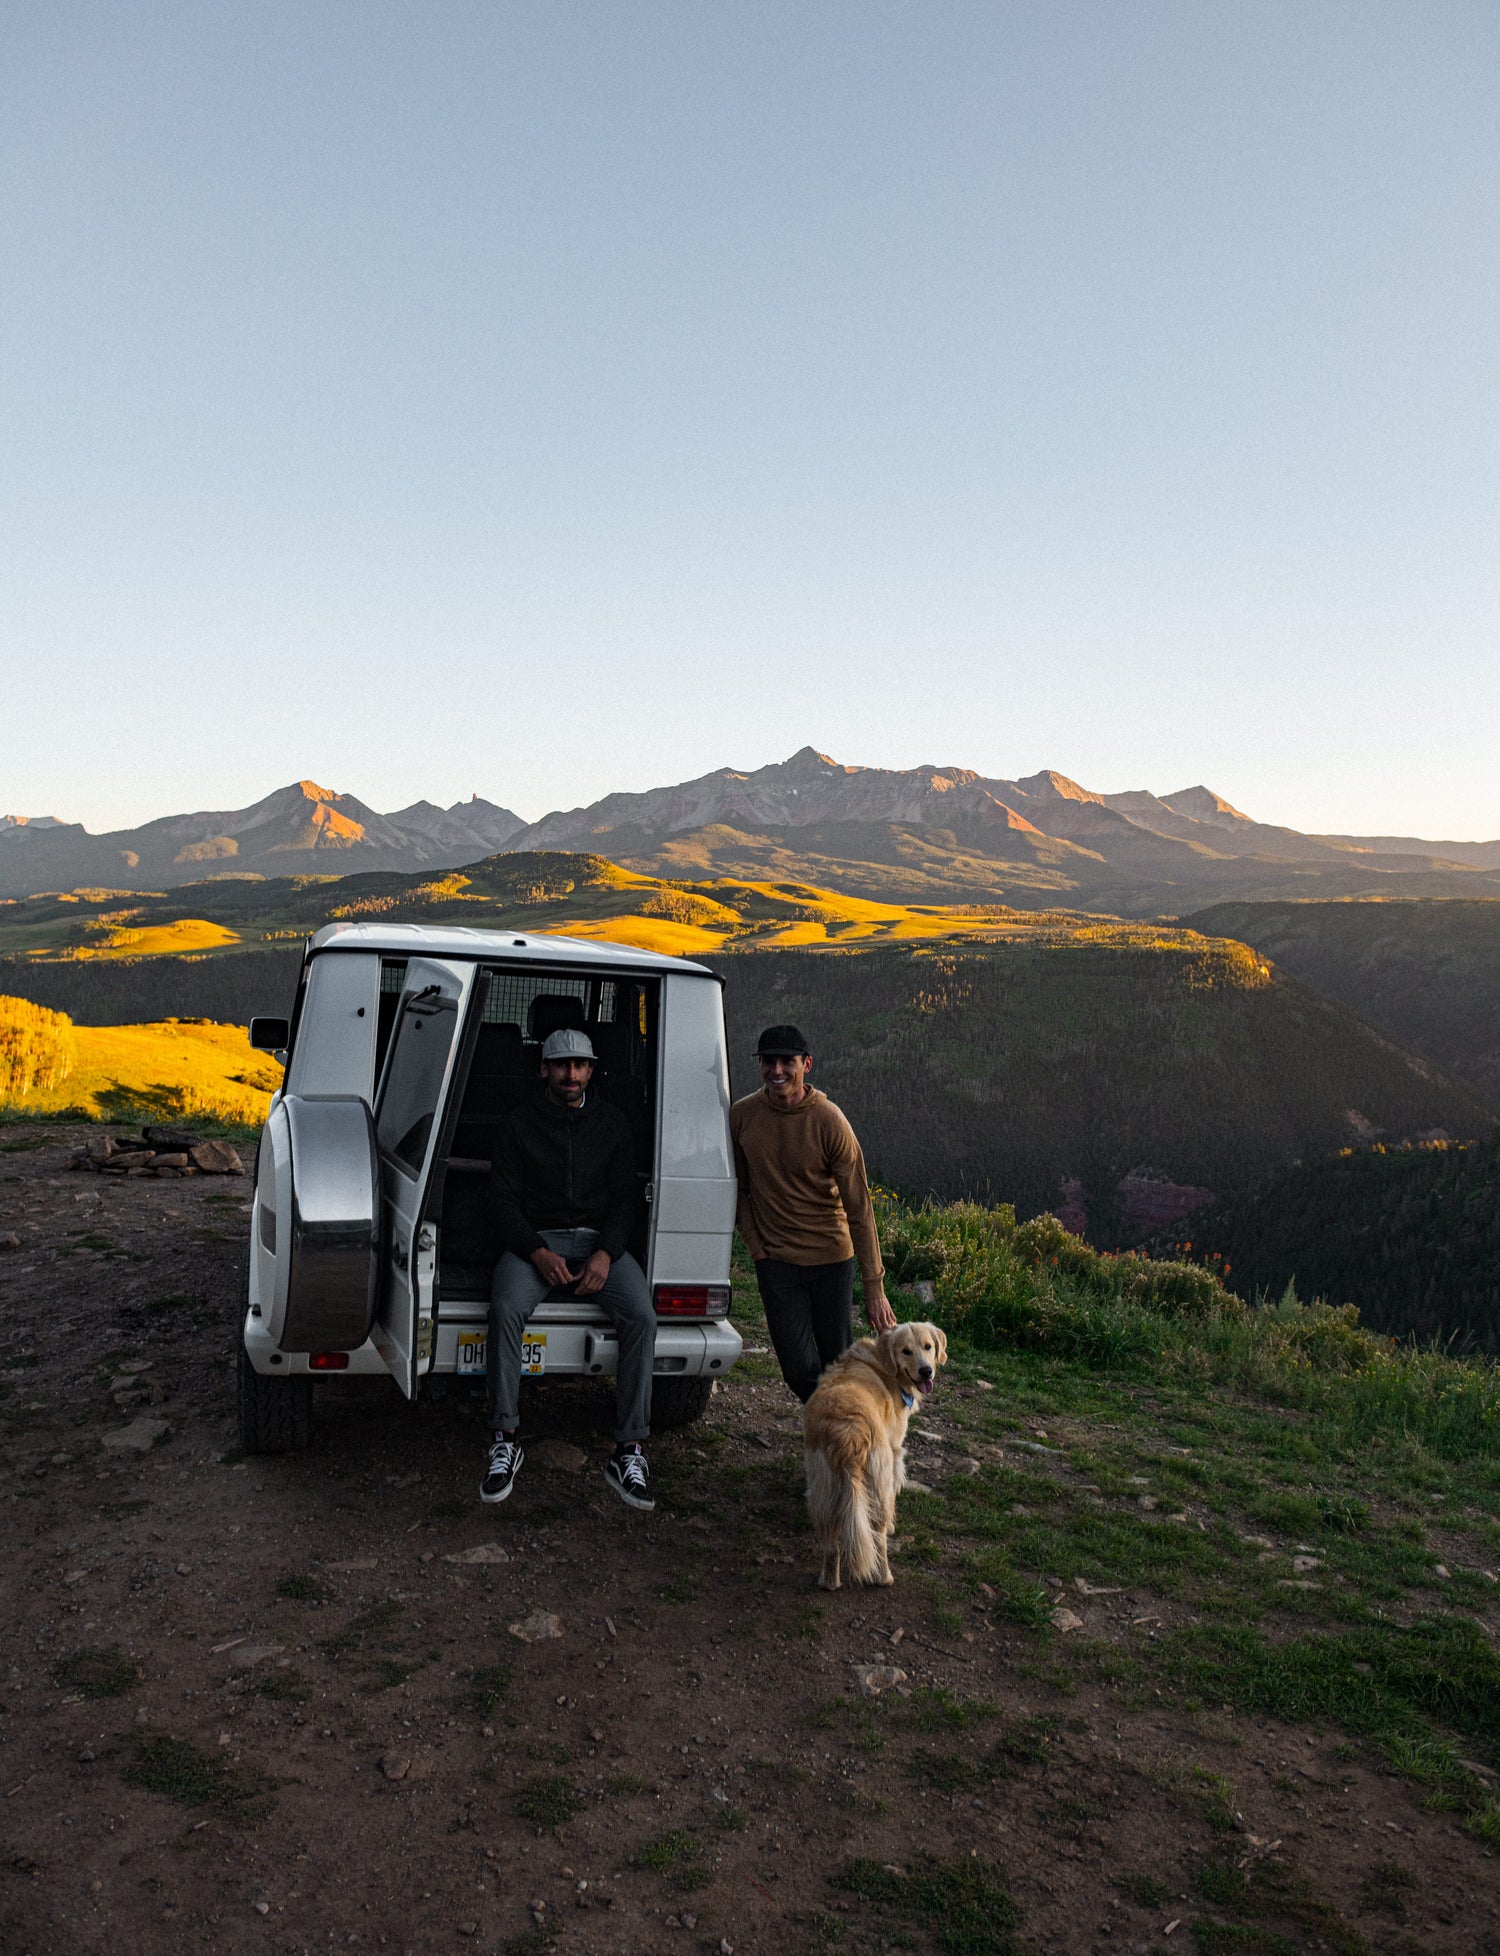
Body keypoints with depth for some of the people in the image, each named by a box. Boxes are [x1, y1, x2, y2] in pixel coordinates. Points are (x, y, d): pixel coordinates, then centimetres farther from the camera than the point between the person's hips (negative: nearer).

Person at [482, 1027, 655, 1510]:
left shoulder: (612, 1123, 10)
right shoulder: (520, 1123, 4)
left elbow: (624, 1198, 7)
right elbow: (502, 1200, 0)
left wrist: (605, 1254, -11)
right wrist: (538, 1253, -16)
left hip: (599, 1239, 1)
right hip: (535, 1239, -1)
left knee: (641, 1316, -26)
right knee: (505, 1310, -32)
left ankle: (628, 1452, -21)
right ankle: (505, 1442, -20)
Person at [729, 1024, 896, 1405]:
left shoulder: (829, 1122, -14)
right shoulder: (742, 1115, -5)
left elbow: (859, 1207, -13)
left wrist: (874, 1286, -15)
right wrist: (756, 1247, -1)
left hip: (832, 1258, -1)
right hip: (775, 1260, 2)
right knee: (799, 1369, -2)